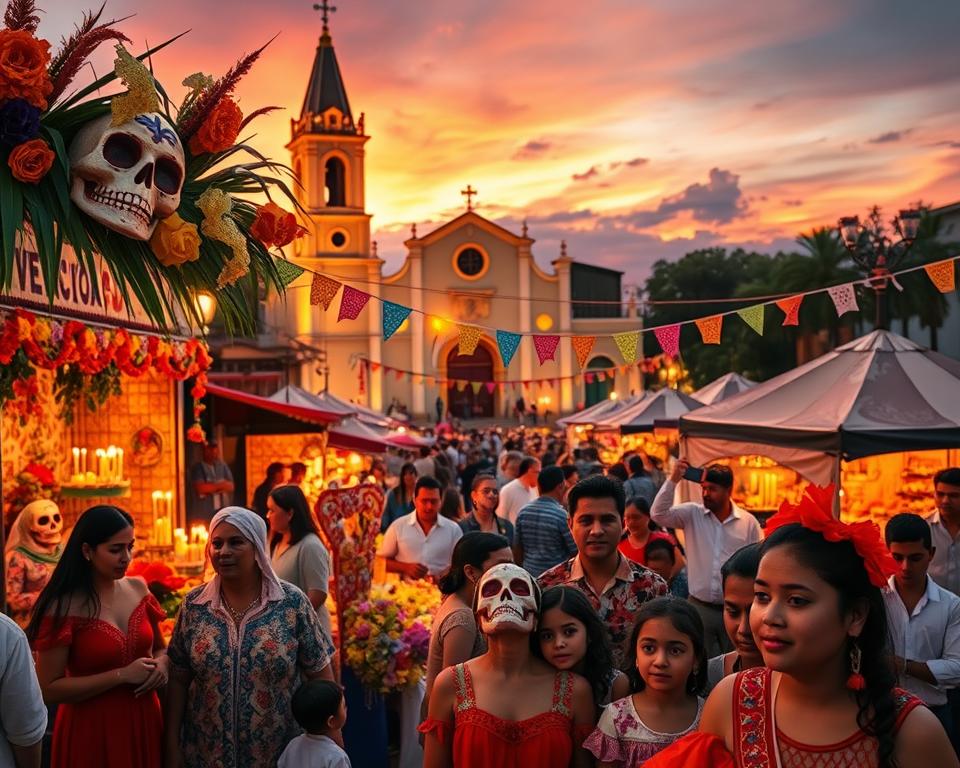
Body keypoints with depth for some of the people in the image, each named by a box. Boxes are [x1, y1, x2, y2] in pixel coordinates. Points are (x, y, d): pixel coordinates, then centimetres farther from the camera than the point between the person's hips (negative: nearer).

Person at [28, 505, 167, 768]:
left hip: (144, 722, 5)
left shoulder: (138, 589, 1)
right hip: (91, 731, -5)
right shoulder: (63, 607, -15)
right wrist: (121, 675, -20)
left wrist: (161, 664, -7)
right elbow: (49, 689, -16)